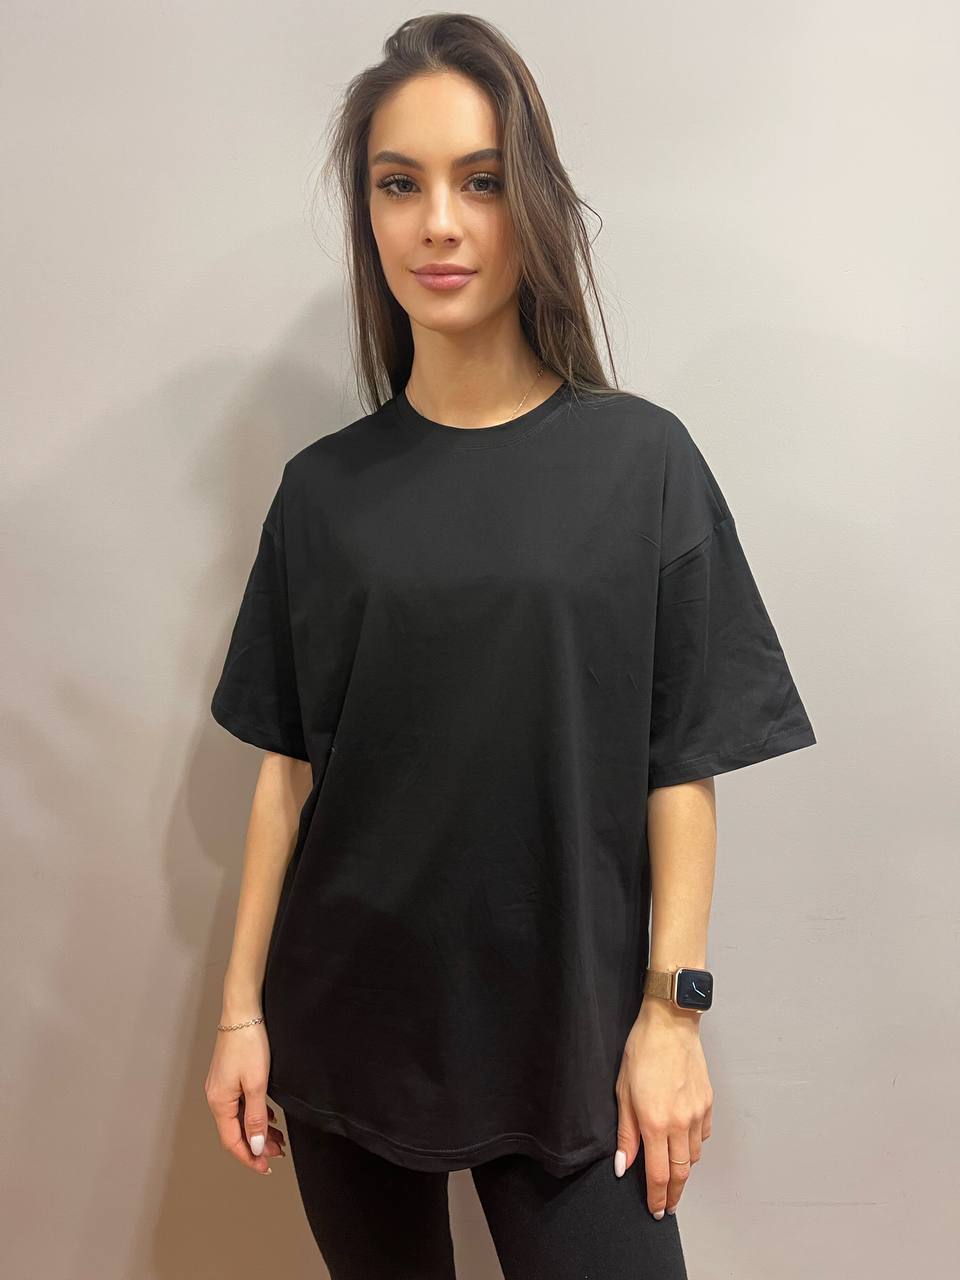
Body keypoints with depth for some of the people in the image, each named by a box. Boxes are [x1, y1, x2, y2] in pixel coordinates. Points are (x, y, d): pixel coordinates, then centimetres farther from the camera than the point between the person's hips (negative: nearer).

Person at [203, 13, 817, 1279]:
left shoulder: (642, 461, -5)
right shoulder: (325, 487, 1)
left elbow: (683, 764, -4)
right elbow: (288, 765, 3)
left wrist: (672, 1008, -7)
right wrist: (241, 1008, 2)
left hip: (566, 1031, -2)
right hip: (345, 1022, 2)